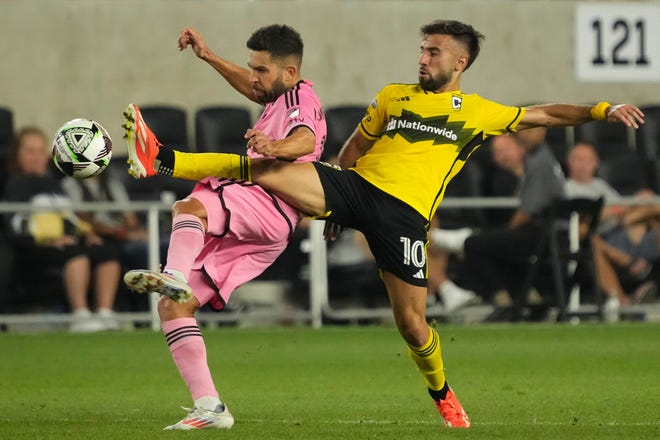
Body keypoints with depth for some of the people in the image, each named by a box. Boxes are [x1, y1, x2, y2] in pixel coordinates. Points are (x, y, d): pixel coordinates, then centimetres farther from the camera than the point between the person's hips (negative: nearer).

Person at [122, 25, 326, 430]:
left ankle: (174, 276, -65)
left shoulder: (301, 97, -2)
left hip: (268, 208, -10)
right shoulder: (282, 97, 27)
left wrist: (275, 147, -46)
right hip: (248, 235, 10)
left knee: (190, 207, -36)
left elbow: (306, 141, -24)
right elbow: (252, 89, 50)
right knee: (173, 307, 0)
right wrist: (208, 56, 45)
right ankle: (210, 408, -7)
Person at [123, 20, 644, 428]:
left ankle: (442, 394, 23)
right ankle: (163, 160, -23)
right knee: (262, 170, -19)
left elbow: (542, 114, 17)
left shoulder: (480, 113, 13)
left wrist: (602, 110, 4)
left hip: (405, 212, -2)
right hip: (355, 186, 2)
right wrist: (333, 205, 22)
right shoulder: (394, 97, 19)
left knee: (412, 323, -5)